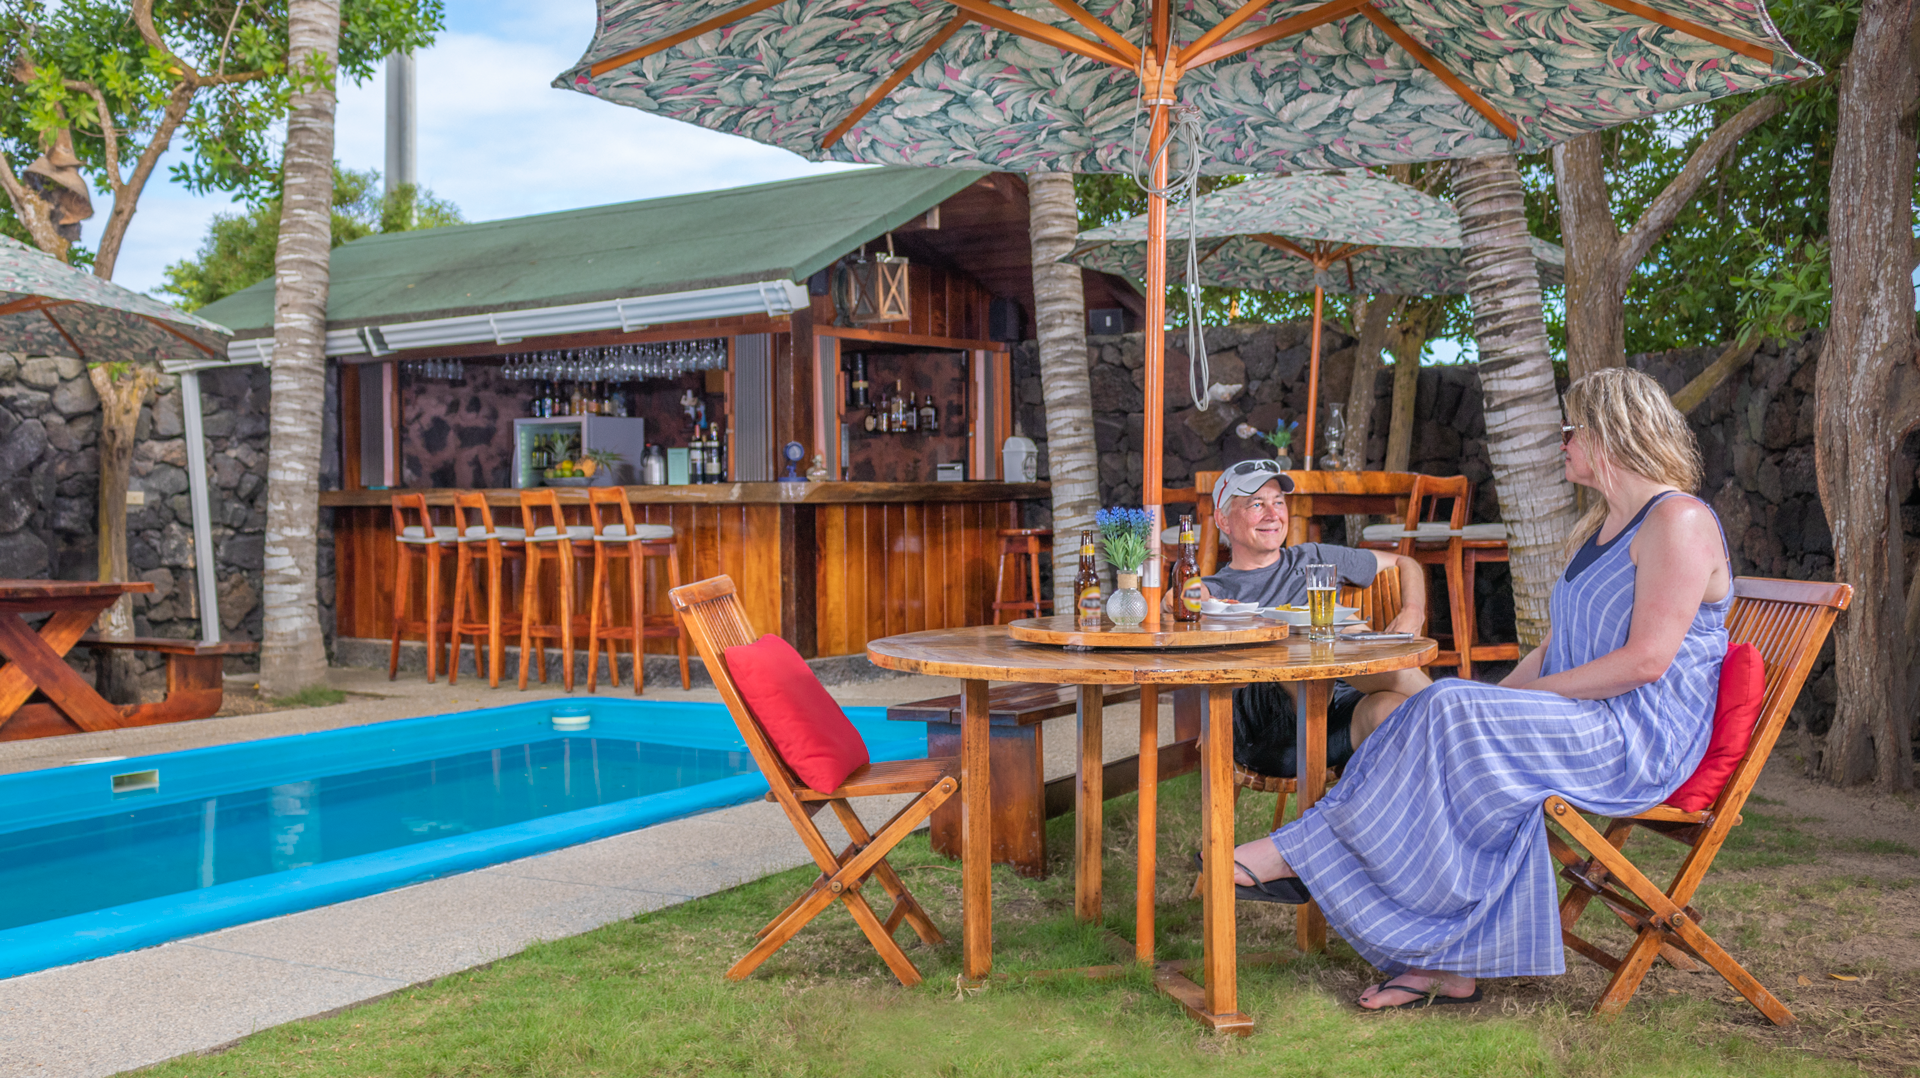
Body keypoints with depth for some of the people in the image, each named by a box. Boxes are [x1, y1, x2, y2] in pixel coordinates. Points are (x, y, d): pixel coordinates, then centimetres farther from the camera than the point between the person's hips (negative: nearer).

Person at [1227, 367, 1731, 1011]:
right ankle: (1449, 967, -18)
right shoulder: (1600, 527, 20)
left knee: (1452, 719, -25)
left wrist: (1533, 694, -16)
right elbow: (1558, 645, 20)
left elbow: (1646, 659, -20)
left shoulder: (1678, 520, -11)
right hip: (1586, 725, 9)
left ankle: (1295, 855, -20)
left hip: (1641, 740, -9)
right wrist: (1505, 693, 2)